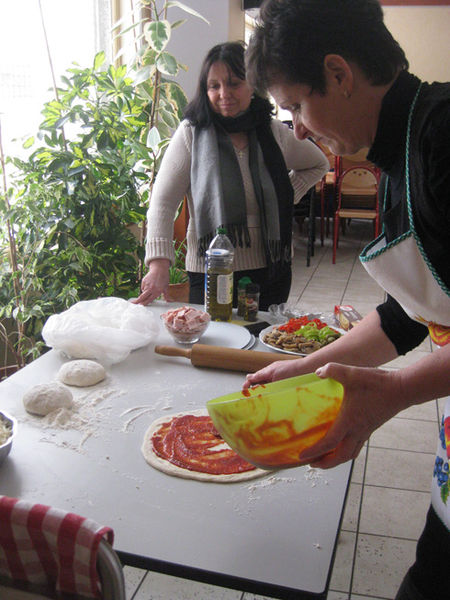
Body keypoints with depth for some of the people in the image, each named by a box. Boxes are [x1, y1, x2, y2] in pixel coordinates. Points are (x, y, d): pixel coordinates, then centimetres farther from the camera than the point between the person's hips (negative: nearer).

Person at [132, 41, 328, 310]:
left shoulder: (275, 133, 4)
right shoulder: (192, 133, -4)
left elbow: (318, 164, 23)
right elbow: (163, 202, -8)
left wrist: (288, 194, 7)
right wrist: (159, 264, -19)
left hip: (271, 270, 3)